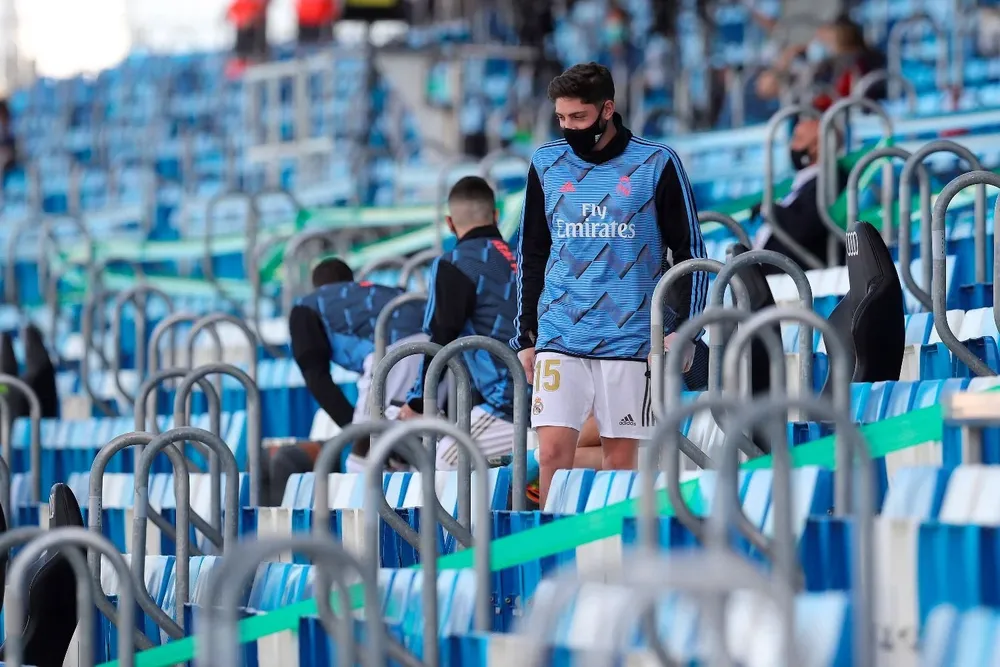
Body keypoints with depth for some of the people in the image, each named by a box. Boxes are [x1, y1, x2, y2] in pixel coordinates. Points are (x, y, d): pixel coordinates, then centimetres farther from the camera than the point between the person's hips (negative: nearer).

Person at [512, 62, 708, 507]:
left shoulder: (657, 165, -1)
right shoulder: (546, 164, 8)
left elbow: (690, 252, 3)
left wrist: (682, 331, -5)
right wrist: (525, 336, 13)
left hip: (629, 337, -2)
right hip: (559, 337, 2)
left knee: (620, 458, 2)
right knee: (553, 451, -8)